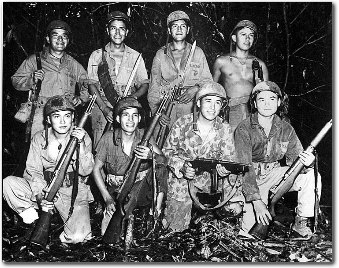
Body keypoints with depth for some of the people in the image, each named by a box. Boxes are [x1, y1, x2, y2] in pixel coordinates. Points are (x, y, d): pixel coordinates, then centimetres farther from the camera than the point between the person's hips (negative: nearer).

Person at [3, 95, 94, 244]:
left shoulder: (83, 138, -5)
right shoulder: (39, 138, -1)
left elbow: (85, 171, -13)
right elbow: (33, 171, -7)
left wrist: (81, 145, -27)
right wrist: (39, 195, -26)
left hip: (74, 193, -2)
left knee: (78, 236, -24)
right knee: (8, 183, -21)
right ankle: (33, 218, -1)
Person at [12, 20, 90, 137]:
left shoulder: (74, 65, 18)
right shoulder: (34, 60, 11)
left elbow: (88, 84, 26)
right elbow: (16, 80, 11)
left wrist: (81, 98, 8)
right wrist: (32, 80, -8)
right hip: (41, 113, -1)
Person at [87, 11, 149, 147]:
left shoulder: (135, 56, 10)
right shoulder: (97, 56, 10)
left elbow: (145, 84, 10)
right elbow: (92, 84, 3)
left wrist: (133, 97, -11)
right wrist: (104, 108, -11)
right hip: (102, 111, 0)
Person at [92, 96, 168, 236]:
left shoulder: (144, 135, -8)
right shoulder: (109, 137, -12)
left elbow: (164, 161, -13)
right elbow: (96, 169, -4)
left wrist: (152, 156, -37)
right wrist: (107, 198, -13)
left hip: (142, 185, 3)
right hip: (116, 190, -2)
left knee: (161, 169, -24)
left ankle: (157, 212, -7)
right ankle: (110, 212, 12)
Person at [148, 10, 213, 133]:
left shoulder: (198, 53, 13)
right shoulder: (160, 54, 12)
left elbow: (207, 81, 13)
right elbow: (154, 87, 8)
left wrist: (196, 88, -9)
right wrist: (157, 111, -6)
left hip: (192, 110, 0)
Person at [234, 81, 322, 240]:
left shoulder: (286, 129, -3)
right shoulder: (244, 129, -18)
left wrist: (306, 163, -30)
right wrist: (256, 200, -35)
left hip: (273, 174, 5)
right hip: (250, 178, -4)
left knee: (311, 176, -16)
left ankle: (301, 222, 1)